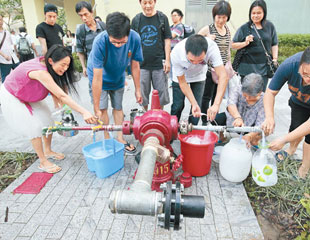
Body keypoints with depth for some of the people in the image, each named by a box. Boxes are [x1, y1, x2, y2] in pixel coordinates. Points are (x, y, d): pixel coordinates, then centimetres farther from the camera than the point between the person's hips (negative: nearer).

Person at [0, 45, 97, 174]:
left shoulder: (45, 63, -17)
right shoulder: (40, 72, -42)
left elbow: (49, 85, -1)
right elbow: (62, 96, -47)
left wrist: (54, 95, -18)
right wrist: (84, 112, -49)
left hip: (29, 95, 8)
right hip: (12, 97, -8)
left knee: (48, 119, 6)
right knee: (35, 127, -12)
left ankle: (48, 151, 25)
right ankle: (43, 162, 1)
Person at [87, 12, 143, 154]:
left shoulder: (134, 38, -29)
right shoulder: (100, 42, -38)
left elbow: (135, 66, -14)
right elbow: (97, 77, -36)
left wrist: (137, 90, -7)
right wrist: (96, 108, -32)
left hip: (118, 78, 3)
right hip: (101, 78, -3)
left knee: (118, 107, 10)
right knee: (103, 108, -5)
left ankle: (120, 138, 22)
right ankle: (107, 140, 11)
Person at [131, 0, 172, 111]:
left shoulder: (162, 18, 2)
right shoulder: (136, 19, 6)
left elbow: (167, 40, 2)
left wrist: (167, 60, -4)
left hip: (159, 63, -1)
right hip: (142, 64, 1)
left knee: (161, 93, 5)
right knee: (142, 93, 8)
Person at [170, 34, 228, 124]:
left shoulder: (212, 47, -39)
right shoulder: (176, 54, -39)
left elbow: (223, 76, -42)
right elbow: (182, 82, -27)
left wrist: (216, 105, -52)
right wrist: (194, 104, -35)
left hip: (199, 77, 1)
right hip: (180, 77, -1)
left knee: (196, 110, -4)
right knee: (177, 106, -2)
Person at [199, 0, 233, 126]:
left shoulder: (228, 30, 11)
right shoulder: (207, 29, -6)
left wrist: (230, 66, 21)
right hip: (209, 70, -5)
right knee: (206, 97, 2)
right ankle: (204, 121, 16)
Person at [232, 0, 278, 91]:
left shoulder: (270, 26, 8)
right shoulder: (244, 28, 0)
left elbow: (274, 44, 16)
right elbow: (233, 45, 2)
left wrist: (275, 59, 6)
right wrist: (245, 43, -14)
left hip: (263, 68, 2)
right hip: (247, 68, -2)